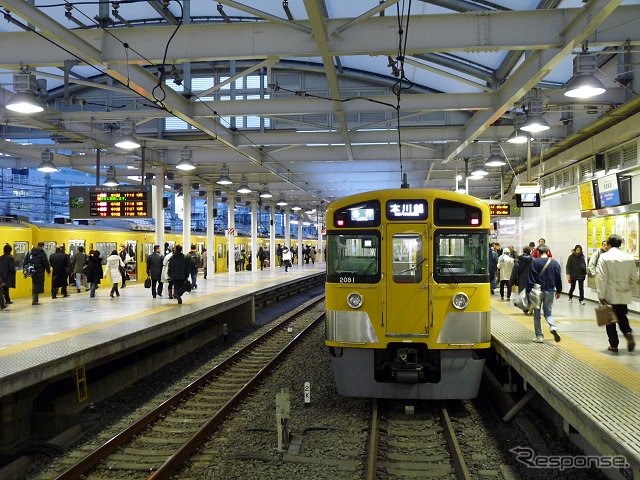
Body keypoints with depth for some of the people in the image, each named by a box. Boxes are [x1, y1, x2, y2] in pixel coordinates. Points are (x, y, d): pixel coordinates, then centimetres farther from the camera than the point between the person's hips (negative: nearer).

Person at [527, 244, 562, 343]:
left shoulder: (534, 262, -10)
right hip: (550, 291, 3)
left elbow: (531, 278, -12)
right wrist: (559, 291, 17)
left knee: (537, 314, 8)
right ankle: (553, 327, -11)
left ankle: (539, 336, 7)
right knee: (548, 312, 17)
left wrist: (528, 291, -9)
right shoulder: (555, 263, 1)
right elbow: (558, 278, 6)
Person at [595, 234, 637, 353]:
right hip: (624, 295, 4)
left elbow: (601, 278, -14)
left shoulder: (604, 257, -12)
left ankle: (614, 345, 11)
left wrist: (601, 296, -10)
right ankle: (628, 333, -6)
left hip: (610, 295, -3)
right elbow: (634, 277, 5)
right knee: (622, 316, 19)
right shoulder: (629, 257, 0)